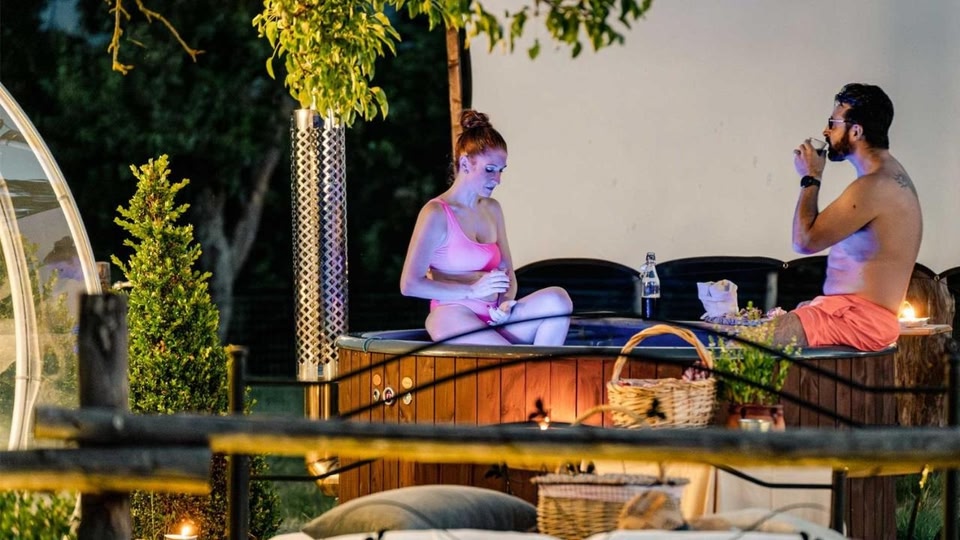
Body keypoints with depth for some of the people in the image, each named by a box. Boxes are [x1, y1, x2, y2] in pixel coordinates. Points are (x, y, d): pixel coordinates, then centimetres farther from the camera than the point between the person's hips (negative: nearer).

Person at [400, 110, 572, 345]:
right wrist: (472, 290, -12)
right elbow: (409, 284, -10)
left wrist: (506, 303, -3)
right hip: (453, 318, -7)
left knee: (557, 299, -20)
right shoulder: (436, 214, -4)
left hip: (491, 321, 7)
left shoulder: (492, 210, 17)